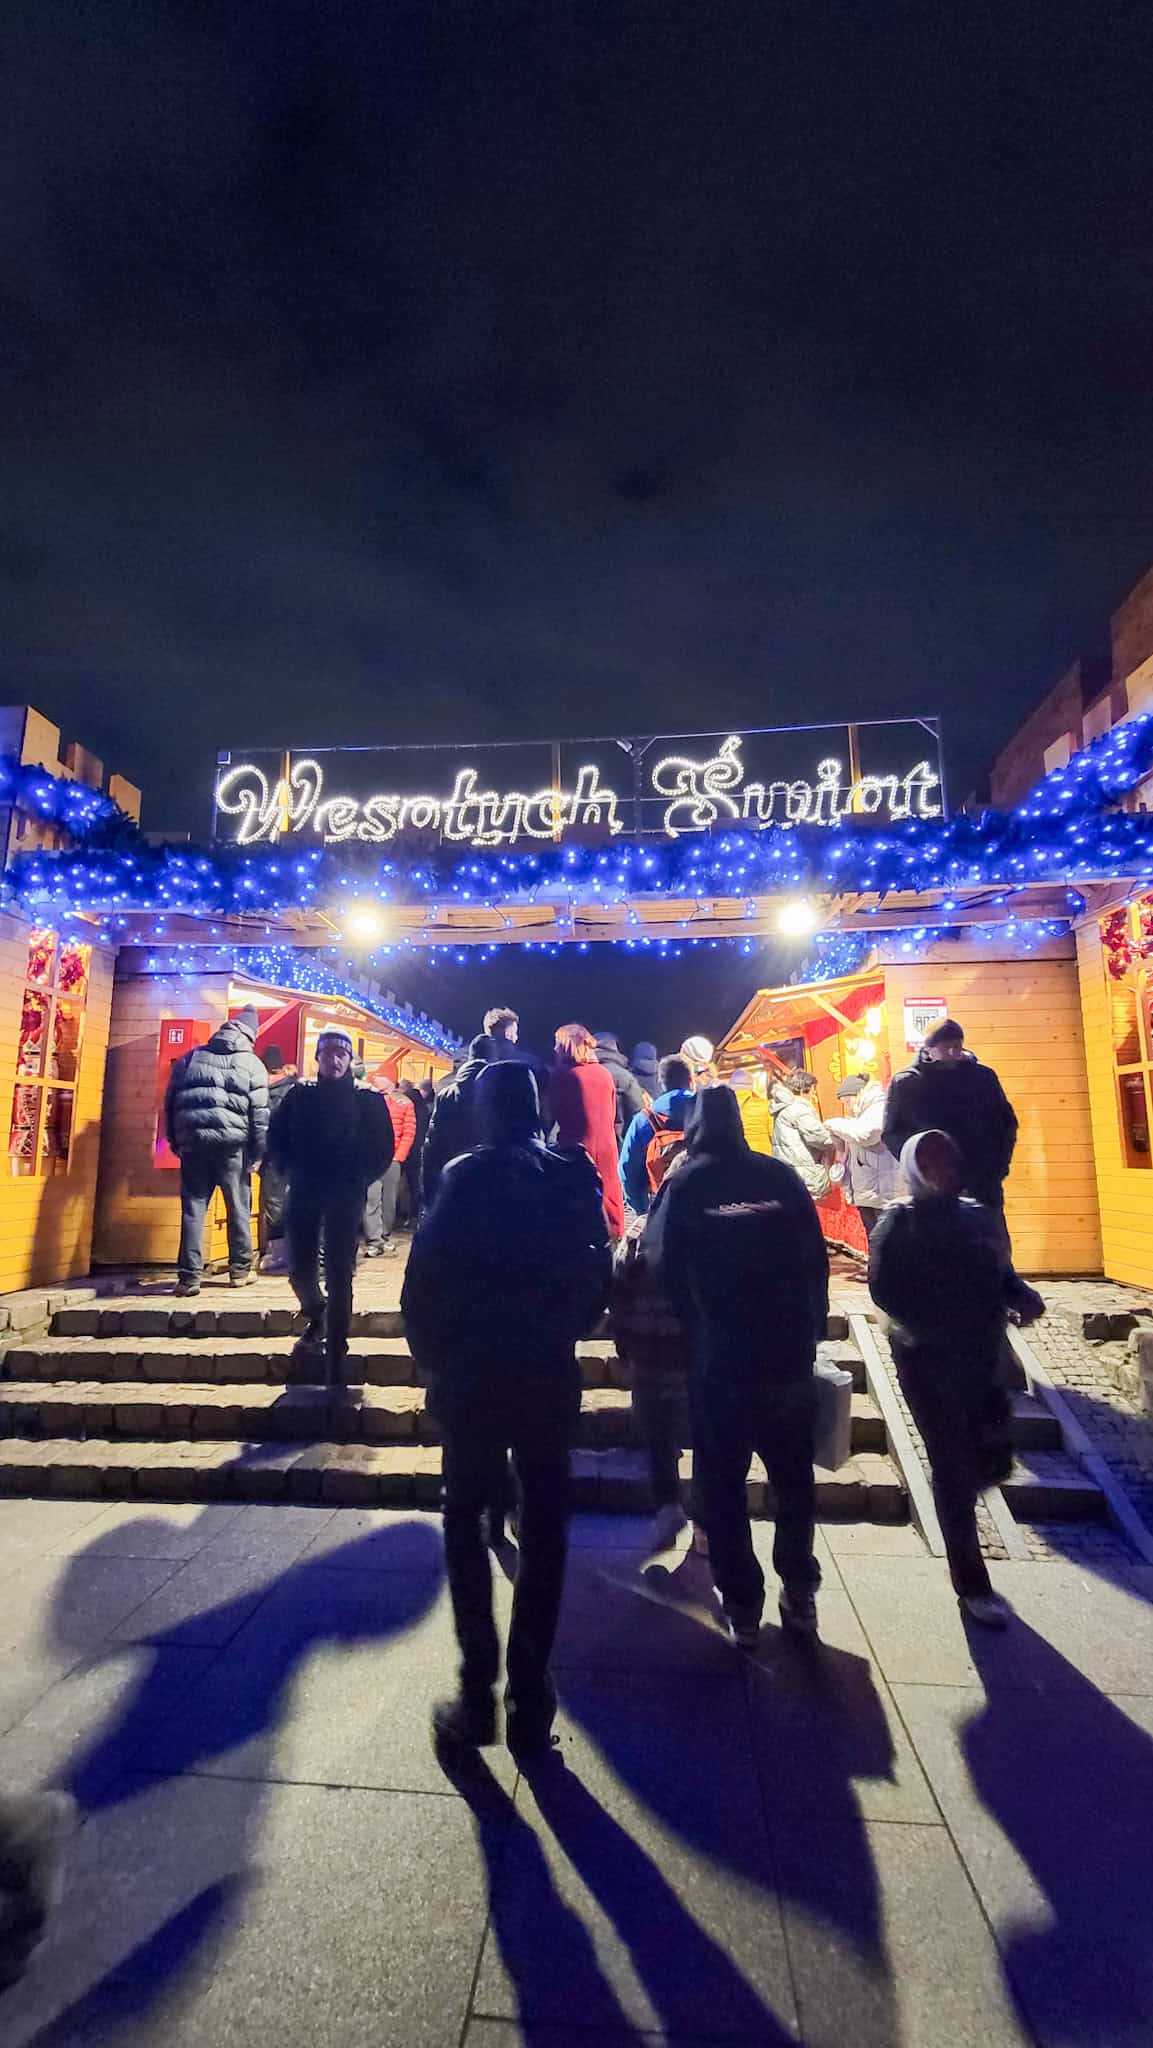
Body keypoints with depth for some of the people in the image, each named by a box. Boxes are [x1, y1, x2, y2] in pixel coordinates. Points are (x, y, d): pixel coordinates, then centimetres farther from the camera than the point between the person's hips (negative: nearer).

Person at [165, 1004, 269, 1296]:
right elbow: (260, 1113, -4)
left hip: (193, 1142, 3)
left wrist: (176, 1142, 20)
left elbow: (170, 1102, 14)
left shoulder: (190, 1058, 13)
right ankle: (240, 1270, 17)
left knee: (193, 1209, 5)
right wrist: (257, 1154, 0)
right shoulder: (251, 1063, 1)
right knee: (238, 1209, 9)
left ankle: (189, 1277, 3)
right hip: (232, 1143, -3)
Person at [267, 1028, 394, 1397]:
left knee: (339, 1277, -3)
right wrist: (289, 1171, 2)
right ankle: (316, 1319, 40)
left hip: (346, 1196, -2)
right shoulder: (300, 1095, 6)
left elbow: (383, 1146, 1)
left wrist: (361, 1179, -5)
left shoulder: (368, 1098, 0)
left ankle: (336, 1365, 5)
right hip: (304, 1193, 3)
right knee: (300, 1270, 6)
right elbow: (276, 1137, 12)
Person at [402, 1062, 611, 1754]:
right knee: (544, 1530, 15)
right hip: (551, 1376, 2)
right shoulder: (576, 1176, -4)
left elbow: (424, 1280, -13)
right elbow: (598, 1274, -1)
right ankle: (531, 1699, 24)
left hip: (474, 1375, -2)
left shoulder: (467, 1176, -12)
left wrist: (434, 1358, 2)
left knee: (466, 1520, 17)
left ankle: (478, 1694, 19)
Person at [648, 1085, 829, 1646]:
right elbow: (816, 1258, -2)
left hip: (720, 1357, -2)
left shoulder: (683, 1184, -8)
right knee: (794, 1478, 22)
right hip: (790, 1351, 3)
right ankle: (800, 1596, 33)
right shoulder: (780, 1176, -3)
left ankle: (742, 1608, 24)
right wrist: (811, 1329, 8)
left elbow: (666, 1266, -6)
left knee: (722, 1484, 15)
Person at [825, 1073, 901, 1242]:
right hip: (864, 1193, 9)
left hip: (883, 1192, -9)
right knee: (873, 1242, 14)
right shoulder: (861, 1115, 20)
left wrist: (836, 1125, -12)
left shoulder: (881, 1109, -8)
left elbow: (865, 1134, -25)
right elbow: (849, 1148, 24)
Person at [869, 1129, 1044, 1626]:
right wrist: (937, 1334, -23)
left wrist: (1023, 1294, -6)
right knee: (953, 1469, 4)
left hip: (979, 1358, 5)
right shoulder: (899, 1222, -11)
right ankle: (972, 1584, 24)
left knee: (993, 1462, 10)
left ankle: (956, 1497, 45)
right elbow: (884, 1290, -17)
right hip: (925, 1361, -5)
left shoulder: (980, 1216, 7)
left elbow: (998, 1274, 15)